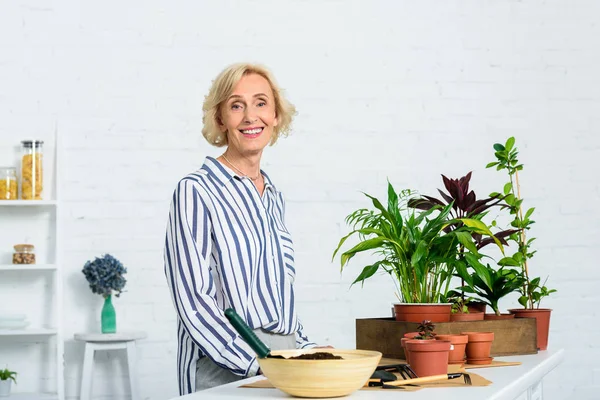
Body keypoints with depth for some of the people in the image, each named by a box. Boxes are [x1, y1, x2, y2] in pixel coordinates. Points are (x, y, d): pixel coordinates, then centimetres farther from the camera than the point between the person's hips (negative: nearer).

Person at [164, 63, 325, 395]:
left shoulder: (273, 196, 15)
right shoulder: (195, 191, -6)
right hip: (224, 371, -6)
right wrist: (258, 364, -17)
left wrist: (307, 351, 9)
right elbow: (193, 300, -12)